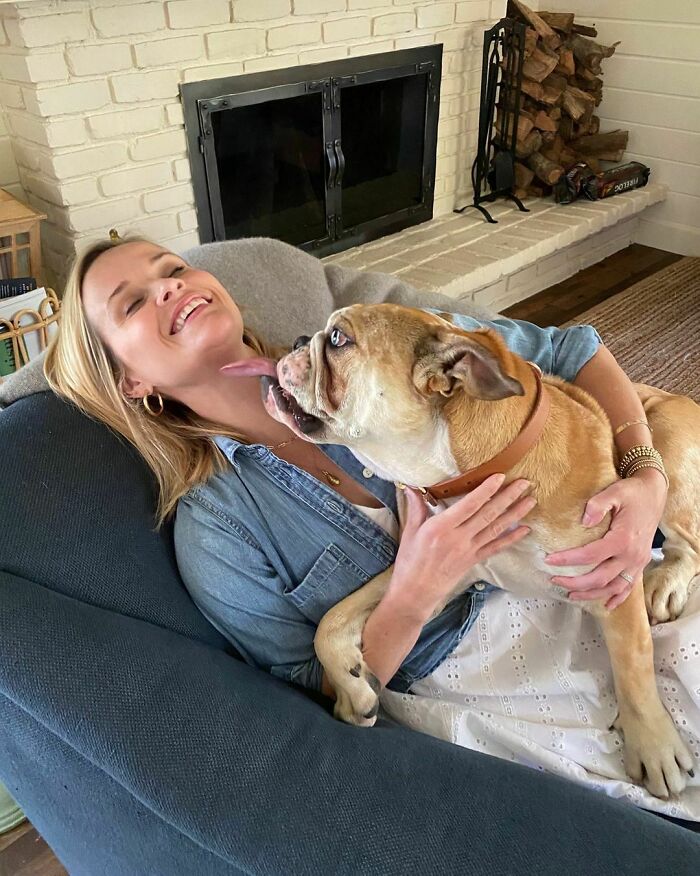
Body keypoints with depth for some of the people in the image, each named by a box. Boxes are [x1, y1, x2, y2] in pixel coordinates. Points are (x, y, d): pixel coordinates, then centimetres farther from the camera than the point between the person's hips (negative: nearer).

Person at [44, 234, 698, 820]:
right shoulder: (212, 532, -12)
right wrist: (412, 595, -24)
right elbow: (317, 696, -7)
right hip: (469, 691, -3)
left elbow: (572, 351, 0)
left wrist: (645, 479, -17)